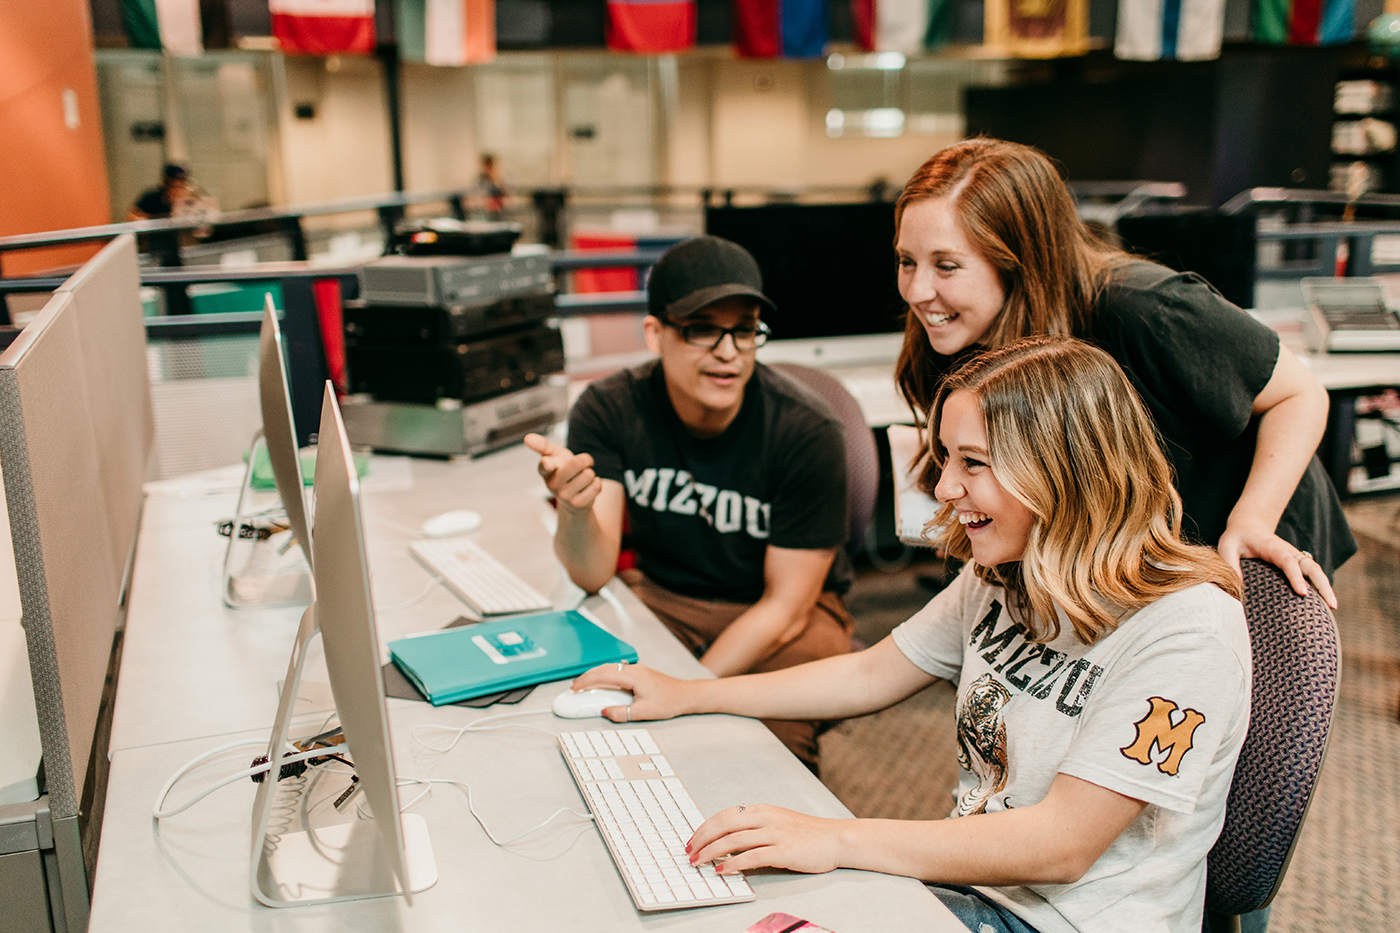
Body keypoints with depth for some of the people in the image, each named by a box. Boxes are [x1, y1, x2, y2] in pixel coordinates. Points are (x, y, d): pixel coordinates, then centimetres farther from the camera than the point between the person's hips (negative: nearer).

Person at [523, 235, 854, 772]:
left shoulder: (806, 432, -22)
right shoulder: (610, 410, -14)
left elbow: (786, 609, -15)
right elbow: (592, 575, -18)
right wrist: (575, 506, -40)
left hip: (782, 622, -2)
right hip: (660, 597, 3)